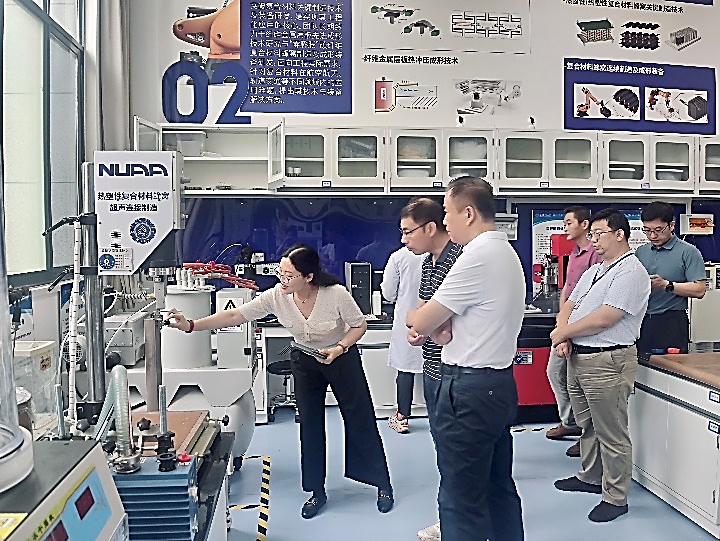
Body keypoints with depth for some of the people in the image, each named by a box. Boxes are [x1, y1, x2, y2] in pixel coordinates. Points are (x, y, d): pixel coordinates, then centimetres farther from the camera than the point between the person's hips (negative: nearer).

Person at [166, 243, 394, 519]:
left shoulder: (336, 294, -30)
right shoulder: (276, 296, -24)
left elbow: (359, 325, -14)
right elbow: (234, 315, -26)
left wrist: (339, 348, -29)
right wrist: (191, 326, -34)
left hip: (340, 357, -3)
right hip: (304, 362, 3)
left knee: (360, 420, 5)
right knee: (309, 424, 6)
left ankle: (382, 484, 25)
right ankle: (317, 492, 24)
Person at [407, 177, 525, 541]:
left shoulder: (477, 257, -18)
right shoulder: (506, 252, 13)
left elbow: (421, 322, -15)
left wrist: (414, 317, 7)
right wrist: (434, 324, -3)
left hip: (469, 388, -10)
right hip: (500, 383, 10)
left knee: (462, 500, 2)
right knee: (499, 489, 20)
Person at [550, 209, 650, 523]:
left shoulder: (631, 273, -12)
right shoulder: (594, 271, 17)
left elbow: (603, 320, -21)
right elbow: (569, 306, 13)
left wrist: (562, 333, -9)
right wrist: (563, 338, -6)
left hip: (607, 362, -9)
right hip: (578, 356, 9)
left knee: (612, 434, 2)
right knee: (587, 425, 21)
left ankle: (615, 498, 14)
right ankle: (590, 478, 37)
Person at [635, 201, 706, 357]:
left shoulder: (688, 252, -2)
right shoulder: (640, 252, 13)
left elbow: (699, 290, -10)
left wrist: (666, 285, -18)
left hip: (672, 323, -4)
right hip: (641, 322, 5)